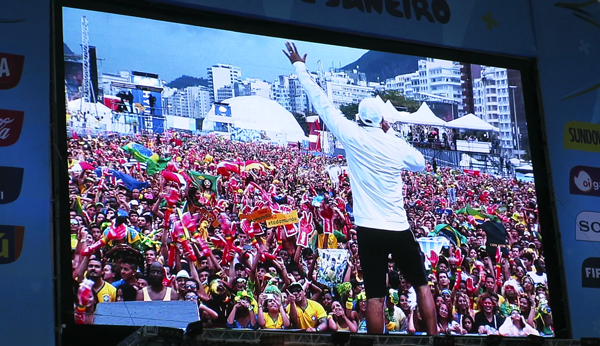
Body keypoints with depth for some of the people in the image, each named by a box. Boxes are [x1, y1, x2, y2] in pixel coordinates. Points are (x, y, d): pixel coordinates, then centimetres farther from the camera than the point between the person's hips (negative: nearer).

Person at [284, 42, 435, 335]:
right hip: (400, 229, 2)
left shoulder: (352, 136, -4)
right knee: (421, 285, 14)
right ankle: (433, 335, 9)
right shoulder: (396, 144, 3)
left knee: (375, 296, -2)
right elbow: (421, 163, 24)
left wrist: (299, 66, 11)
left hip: (370, 229, -2)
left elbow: (321, 102, 2)